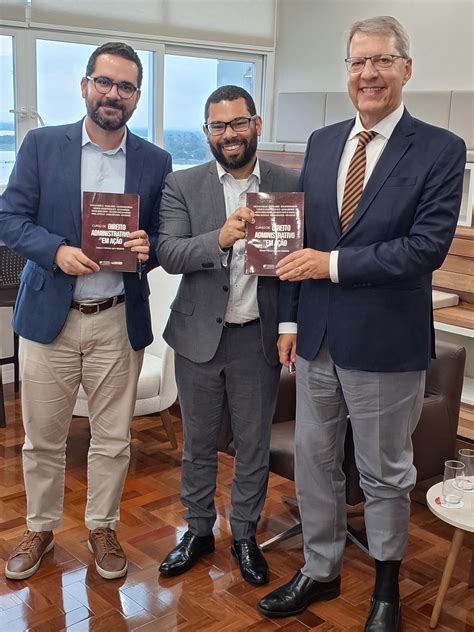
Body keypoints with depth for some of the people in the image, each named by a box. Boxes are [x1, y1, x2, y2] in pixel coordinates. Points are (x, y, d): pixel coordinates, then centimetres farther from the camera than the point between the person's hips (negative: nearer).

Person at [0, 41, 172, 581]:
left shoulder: (155, 162, 4)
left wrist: (148, 249, -16)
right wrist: (57, 251, -19)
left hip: (119, 322, 1)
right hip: (48, 315, 0)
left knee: (113, 439, 10)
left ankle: (102, 527, 31)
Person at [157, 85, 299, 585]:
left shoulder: (291, 186, -1)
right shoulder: (182, 186, -1)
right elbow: (169, 254, -12)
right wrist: (220, 238, -29)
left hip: (259, 337, 0)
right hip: (200, 335, 1)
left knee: (253, 444, 13)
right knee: (198, 443, 15)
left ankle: (245, 535, 33)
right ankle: (198, 530, 36)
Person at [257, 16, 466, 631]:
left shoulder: (440, 149, -9)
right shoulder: (321, 142, 6)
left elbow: (427, 246, -18)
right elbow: (300, 237, 8)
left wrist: (333, 264, -18)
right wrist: (290, 318, 6)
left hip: (386, 343, -4)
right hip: (318, 337, 5)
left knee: (386, 473, 12)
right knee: (314, 462, 16)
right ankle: (320, 572, 37)